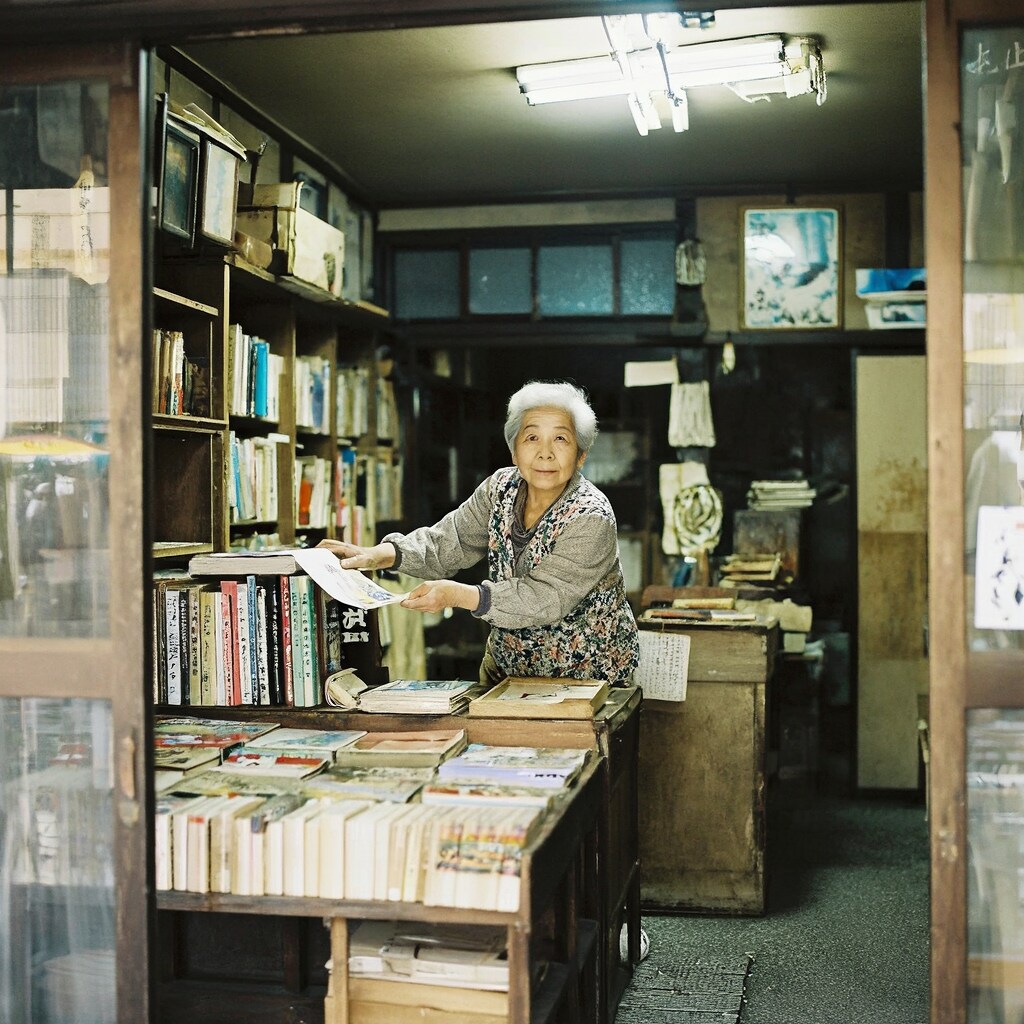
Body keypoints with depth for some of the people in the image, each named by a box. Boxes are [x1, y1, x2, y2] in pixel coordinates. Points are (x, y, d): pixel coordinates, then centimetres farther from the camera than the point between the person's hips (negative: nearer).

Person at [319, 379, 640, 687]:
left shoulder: (590, 519, -20)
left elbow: (545, 599, -27)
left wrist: (457, 594, -38)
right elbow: (447, 542, -4)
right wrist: (380, 555, -22)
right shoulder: (501, 489, -1)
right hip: (508, 665, 5)